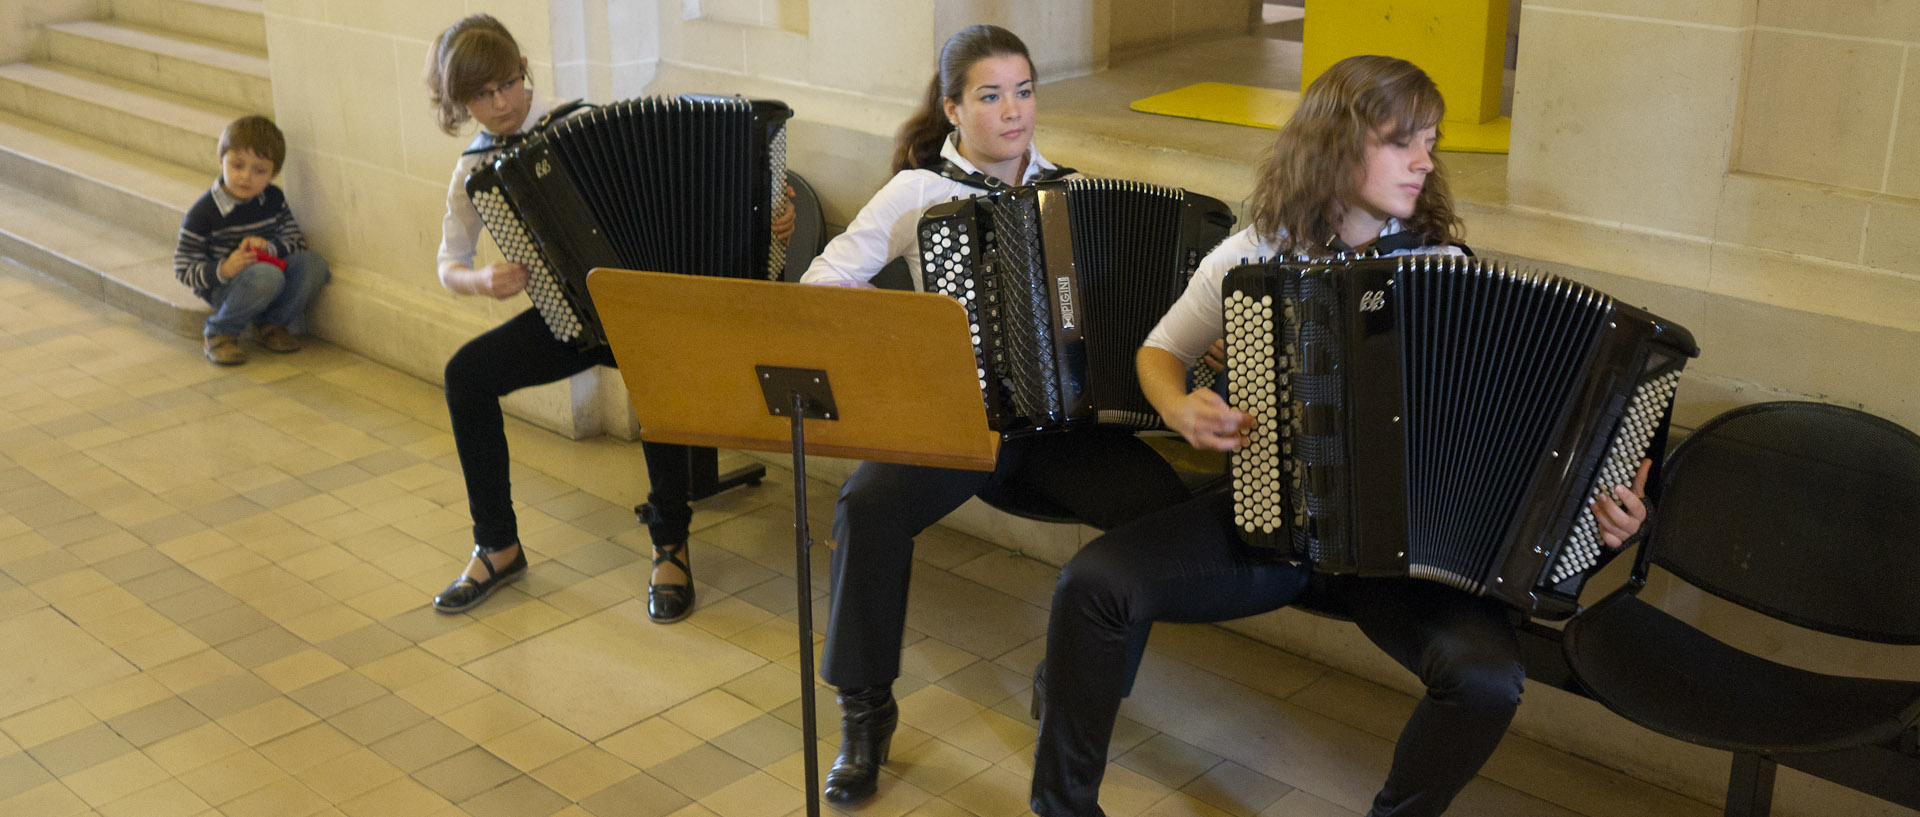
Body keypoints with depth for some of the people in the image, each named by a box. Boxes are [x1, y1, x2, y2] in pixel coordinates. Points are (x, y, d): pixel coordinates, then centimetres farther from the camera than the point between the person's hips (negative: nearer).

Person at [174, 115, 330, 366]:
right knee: (266, 276, -38)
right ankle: (221, 333, -14)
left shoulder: (273, 200, 1)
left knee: (313, 263, -22)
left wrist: (269, 246, -19)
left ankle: (271, 324, -2)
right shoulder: (203, 213, -13)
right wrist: (223, 270, -31)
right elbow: (183, 269, -11)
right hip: (221, 288, -5)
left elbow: (296, 240, 4)